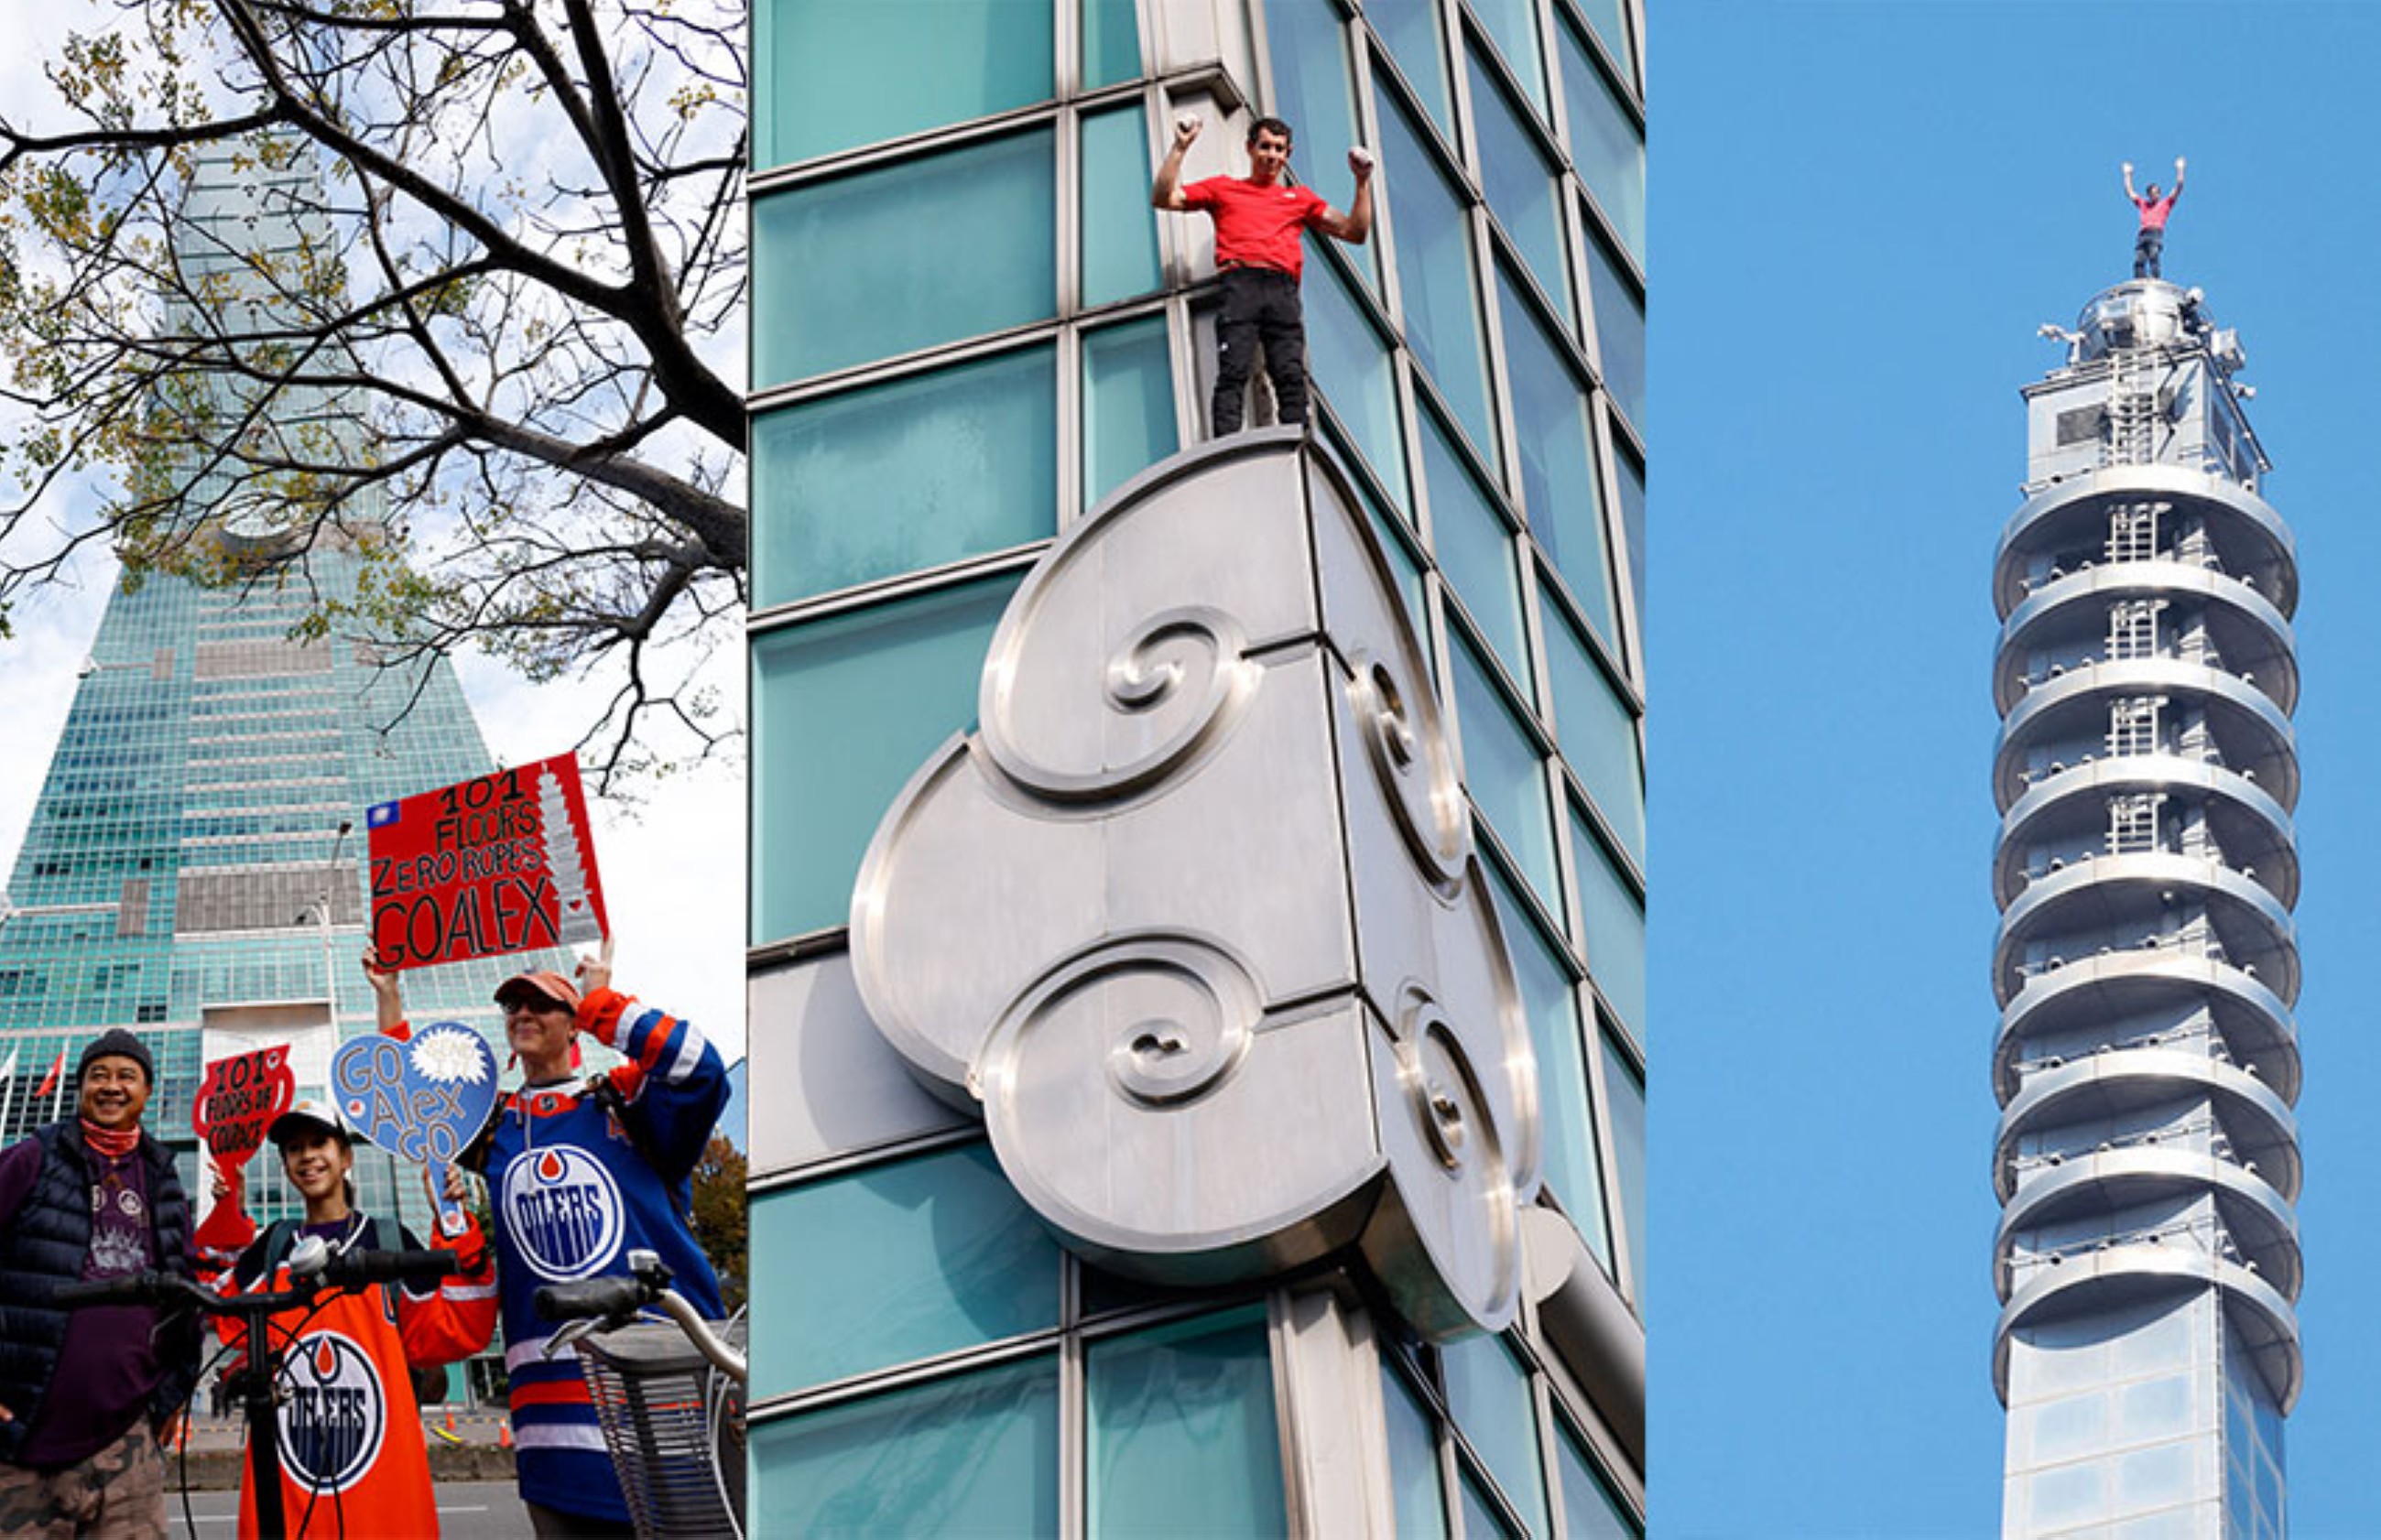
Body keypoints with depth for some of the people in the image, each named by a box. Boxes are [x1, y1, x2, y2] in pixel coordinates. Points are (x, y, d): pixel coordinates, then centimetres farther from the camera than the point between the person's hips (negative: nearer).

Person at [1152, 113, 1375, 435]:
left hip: (1283, 289, 2)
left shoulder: (1300, 197, 31)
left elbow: (1355, 233, 28)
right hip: (1240, 284, -2)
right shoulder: (1223, 188, 27)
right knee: (1233, 372, -19)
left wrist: (1363, 182, 19)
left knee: (1291, 376, -16)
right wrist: (1180, 148, 13)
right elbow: (1163, 199, 19)